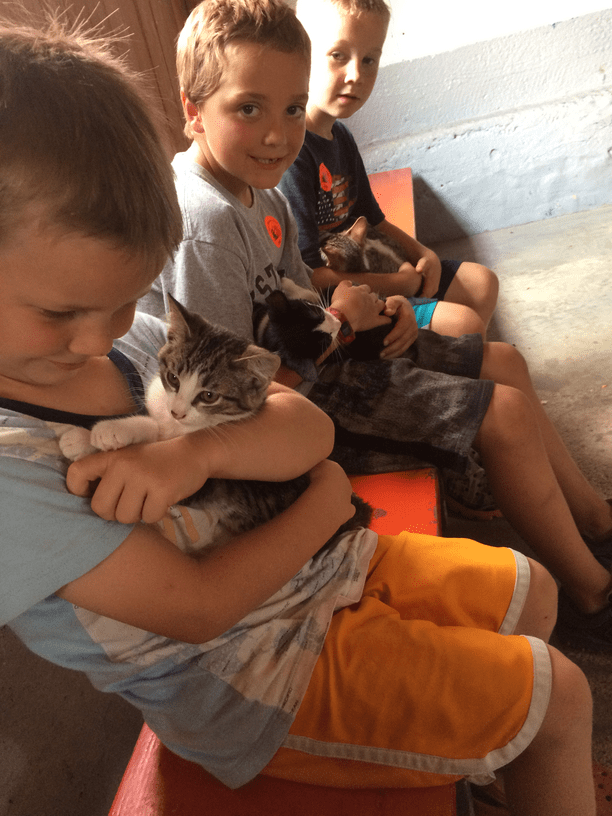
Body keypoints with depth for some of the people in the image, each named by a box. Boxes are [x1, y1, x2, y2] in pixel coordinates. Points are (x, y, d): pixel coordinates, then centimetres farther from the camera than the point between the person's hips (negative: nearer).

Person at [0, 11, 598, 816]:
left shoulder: (130, 332, -5)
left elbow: (310, 428, -8)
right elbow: (200, 608, -24)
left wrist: (198, 452, -29)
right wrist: (329, 501, -12)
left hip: (308, 561, 7)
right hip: (250, 675, -6)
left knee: (532, 593, 18)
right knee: (561, 697, 0)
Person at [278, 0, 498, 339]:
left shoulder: (341, 136, 9)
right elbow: (304, 275, -26)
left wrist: (424, 254, 3)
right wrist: (396, 283, -16)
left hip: (368, 273, 10)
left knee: (482, 282, 14)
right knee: (464, 322, -19)